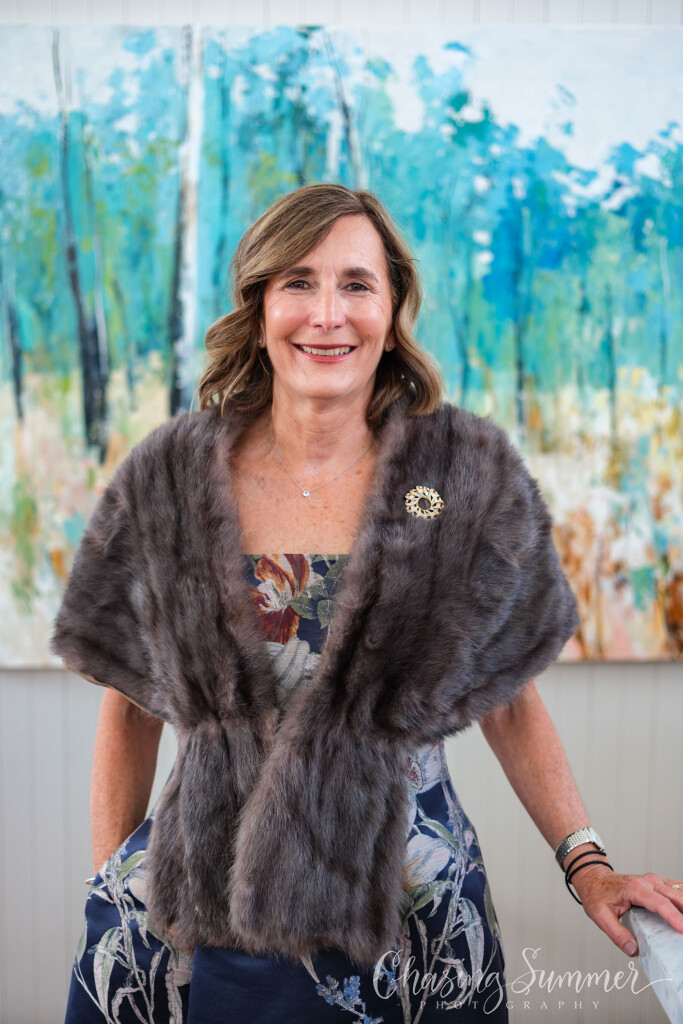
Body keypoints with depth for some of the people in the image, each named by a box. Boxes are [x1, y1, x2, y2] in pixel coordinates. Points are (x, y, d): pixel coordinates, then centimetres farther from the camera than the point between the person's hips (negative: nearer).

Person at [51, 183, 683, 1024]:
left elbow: (511, 703, 1)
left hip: (408, 916, 0)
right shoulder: (167, 481, -3)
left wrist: (587, 864, -7)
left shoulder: (472, 476, -5)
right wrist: (111, 888, 3)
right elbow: (129, 709, 4)